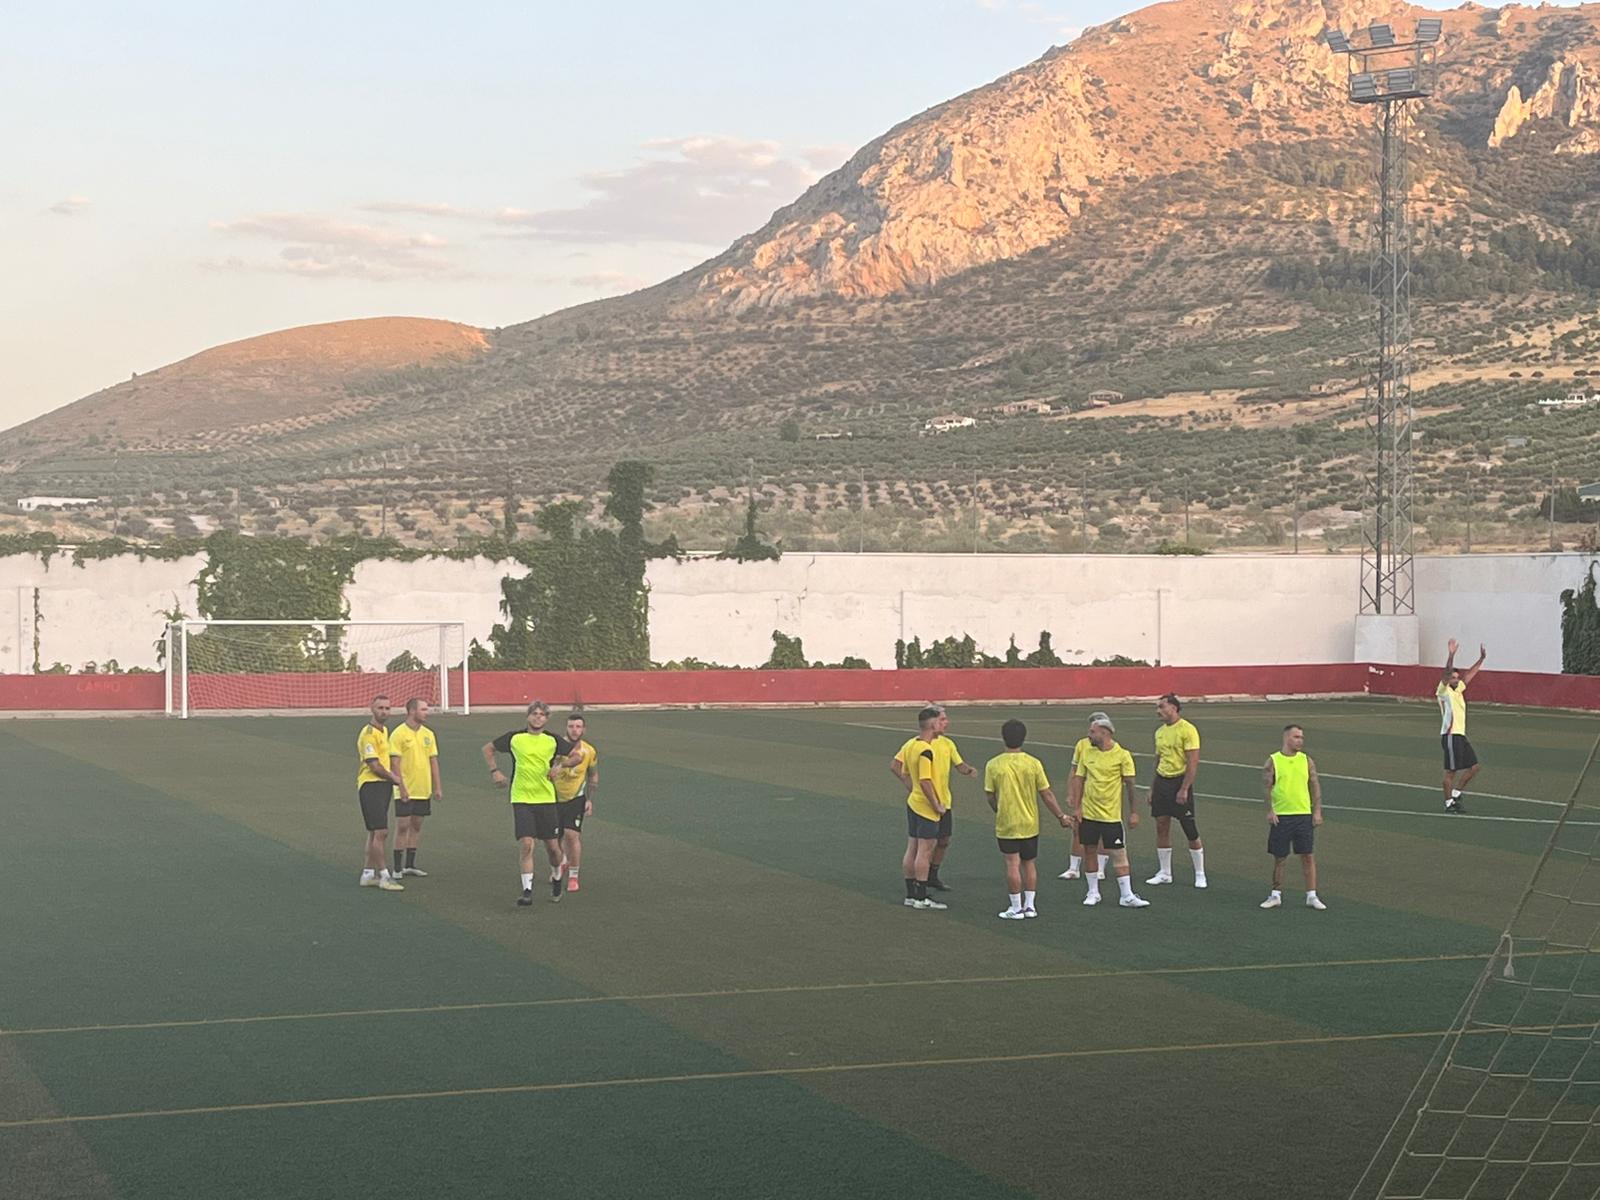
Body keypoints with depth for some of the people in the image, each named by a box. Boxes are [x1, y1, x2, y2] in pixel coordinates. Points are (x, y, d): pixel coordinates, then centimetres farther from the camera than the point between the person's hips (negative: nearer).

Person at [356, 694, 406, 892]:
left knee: (375, 833, 13)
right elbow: (374, 765, -19)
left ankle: (368, 874, 20)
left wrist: (399, 782, 10)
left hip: (383, 786, 10)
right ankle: (384, 876, -11)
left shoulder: (384, 731, 16)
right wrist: (394, 778, -5)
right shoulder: (368, 733, -15)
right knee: (381, 832, -12)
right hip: (371, 785, -10)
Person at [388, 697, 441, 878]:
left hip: (423, 789, 6)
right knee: (402, 826, -4)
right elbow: (394, 763, -11)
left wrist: (437, 787, 9)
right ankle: (398, 867, 2)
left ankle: (410, 864, 18)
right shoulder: (398, 734, -9)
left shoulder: (428, 734, 9)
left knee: (416, 826, 10)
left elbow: (433, 761, 12)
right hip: (405, 790, -6)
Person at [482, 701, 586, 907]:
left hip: (546, 799, 1)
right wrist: (495, 771, 2)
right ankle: (527, 891, -6)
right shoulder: (514, 738, -1)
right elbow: (488, 748, 13)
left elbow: (577, 757, 11)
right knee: (526, 845, -12)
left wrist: (560, 764, -7)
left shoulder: (553, 741, 1)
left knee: (552, 846, 5)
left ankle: (556, 878, 35)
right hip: (521, 799, -1)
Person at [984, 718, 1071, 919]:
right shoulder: (1033, 764, -7)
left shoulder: (993, 765, -10)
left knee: (1012, 864, 1)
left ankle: (1016, 908, 3)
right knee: (1029, 863, 14)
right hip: (1030, 824, 2)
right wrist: (1061, 816, 8)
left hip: (1006, 824, -2)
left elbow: (989, 796, -1)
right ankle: (1029, 906, 17)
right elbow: (1046, 794, -4)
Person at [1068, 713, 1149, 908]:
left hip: (1111, 815, -4)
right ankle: (1093, 892, 22)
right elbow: (1079, 780, 8)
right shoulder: (1087, 753, 4)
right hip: (1088, 813, 4)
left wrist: (1133, 812, -7)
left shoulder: (1122, 755, -8)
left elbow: (1129, 784, -6)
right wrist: (1076, 807, 1)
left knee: (1119, 854, -2)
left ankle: (1127, 896, 1)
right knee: (1089, 851, 9)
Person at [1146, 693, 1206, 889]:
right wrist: (1152, 788, 16)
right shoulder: (1160, 731, 12)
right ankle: (1164, 873, 15)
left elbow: (1193, 763, -15)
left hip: (1179, 781, -7)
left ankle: (1200, 874, 8)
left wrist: (1184, 789, -20)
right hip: (1161, 781, 7)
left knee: (1191, 831, -2)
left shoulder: (1188, 730, -11)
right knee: (1161, 827, 6)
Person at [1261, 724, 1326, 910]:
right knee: (1278, 857, 5)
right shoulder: (1273, 761, -2)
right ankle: (1276, 895, 17)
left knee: (1308, 856, 0)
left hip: (1304, 815, 2)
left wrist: (1317, 811, 0)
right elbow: (1267, 787, -2)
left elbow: (1315, 786, 7)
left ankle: (1311, 896, 6)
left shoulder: (1306, 760, 5)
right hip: (1280, 816, -2)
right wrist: (1269, 811, -12)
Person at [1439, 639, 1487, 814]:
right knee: (1451, 771, -5)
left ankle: (1455, 794, 19)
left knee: (1473, 767, 9)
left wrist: (1481, 659, 20)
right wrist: (1451, 655, -33)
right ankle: (1449, 804, 1)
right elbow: (1447, 672, -21)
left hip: (1461, 735, 9)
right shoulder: (1444, 691, -6)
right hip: (1450, 735, -9)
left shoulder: (1458, 690, 17)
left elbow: (1470, 674, 24)